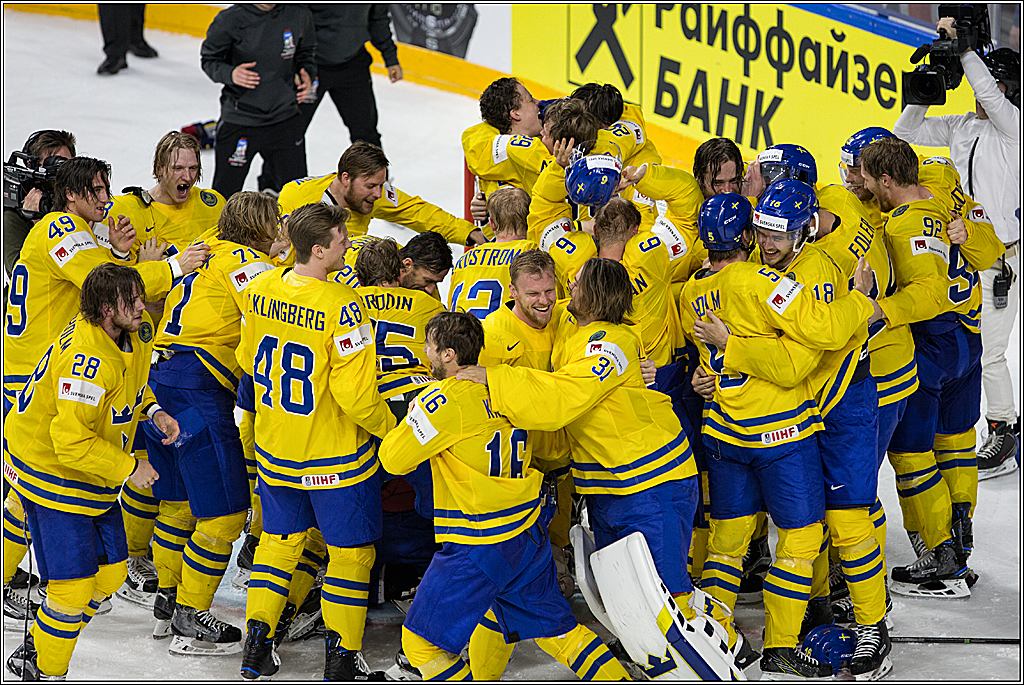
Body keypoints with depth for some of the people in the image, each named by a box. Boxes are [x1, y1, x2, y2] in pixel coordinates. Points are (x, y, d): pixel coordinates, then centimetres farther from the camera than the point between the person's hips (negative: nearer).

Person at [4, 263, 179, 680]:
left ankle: (34, 654, 29)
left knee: (109, 574, 13)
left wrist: (153, 411, 4)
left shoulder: (135, 334, -1)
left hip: (92, 475, 10)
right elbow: (71, 441, -33)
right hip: (50, 473, -10)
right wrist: (128, 467, -24)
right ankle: (43, 672, 12)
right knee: (73, 586, -8)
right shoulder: (89, 359, -32)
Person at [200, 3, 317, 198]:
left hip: (285, 117, 3)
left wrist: (307, 74, -5)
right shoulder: (229, 19, -13)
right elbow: (209, 59, -3)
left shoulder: (299, 14, -4)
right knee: (225, 192, 3)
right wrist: (230, 74, -22)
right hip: (238, 120, -2)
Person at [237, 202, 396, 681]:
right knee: (350, 551, 11)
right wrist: (388, 427, -6)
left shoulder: (261, 291, -6)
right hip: (335, 460, -6)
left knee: (279, 539, 23)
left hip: (274, 452, 6)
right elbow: (355, 393, -25)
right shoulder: (340, 305, -26)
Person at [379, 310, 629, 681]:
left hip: (475, 549, -7)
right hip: (530, 538, 7)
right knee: (555, 628, 19)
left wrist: (410, 419, 10)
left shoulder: (443, 400, -15)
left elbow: (394, 459, -9)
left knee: (420, 641, 4)